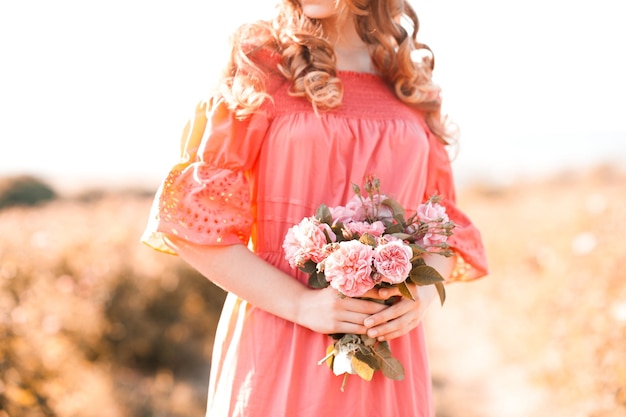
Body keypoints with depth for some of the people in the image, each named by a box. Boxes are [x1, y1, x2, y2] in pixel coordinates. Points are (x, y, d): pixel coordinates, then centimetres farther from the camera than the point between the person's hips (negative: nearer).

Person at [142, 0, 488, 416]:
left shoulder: (413, 85, 8)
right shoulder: (261, 66, -1)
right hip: (277, 346, -3)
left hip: (387, 352, 3)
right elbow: (193, 217, -6)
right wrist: (300, 304, -14)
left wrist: (421, 293, -8)